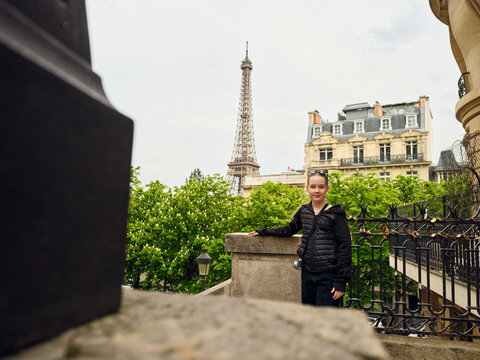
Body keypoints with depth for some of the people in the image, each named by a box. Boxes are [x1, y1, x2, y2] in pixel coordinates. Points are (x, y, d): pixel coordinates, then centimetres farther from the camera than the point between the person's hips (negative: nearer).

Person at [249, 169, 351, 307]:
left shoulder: (335, 214, -6)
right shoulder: (304, 211, 8)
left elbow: (345, 247, -6)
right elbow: (289, 230, 25)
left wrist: (341, 281, -9)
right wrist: (263, 232, 26)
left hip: (328, 276, -4)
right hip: (307, 274, 5)